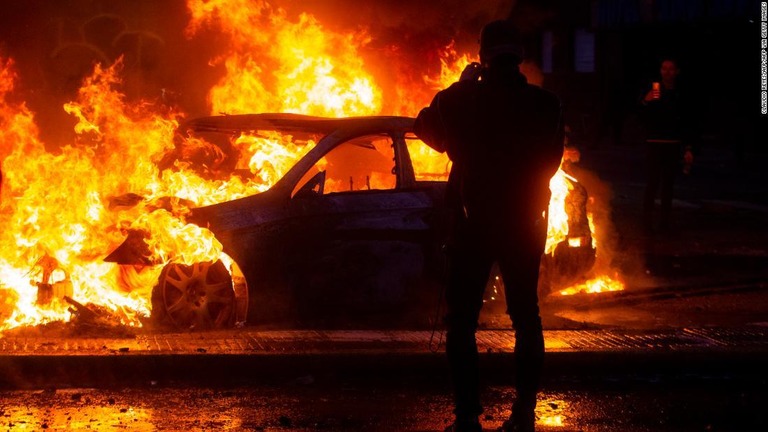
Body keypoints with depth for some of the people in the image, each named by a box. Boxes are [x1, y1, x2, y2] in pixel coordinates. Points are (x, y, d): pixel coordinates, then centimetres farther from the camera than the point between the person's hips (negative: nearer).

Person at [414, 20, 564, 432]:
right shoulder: (544, 105, -7)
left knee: (461, 319, 5)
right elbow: (551, 158, 7)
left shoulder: (462, 100, -12)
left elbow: (426, 127, 8)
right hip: (525, 223, 2)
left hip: (473, 222, -2)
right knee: (525, 315, 16)